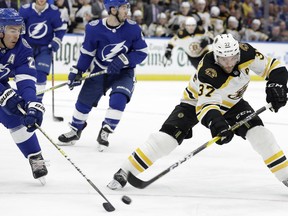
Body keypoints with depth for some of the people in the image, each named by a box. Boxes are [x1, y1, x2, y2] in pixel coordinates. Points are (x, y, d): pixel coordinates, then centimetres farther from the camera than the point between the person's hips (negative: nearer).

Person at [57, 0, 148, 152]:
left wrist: (123, 60, -24)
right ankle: (75, 131, 34)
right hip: (100, 70, 2)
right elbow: (87, 52, -3)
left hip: (123, 72, -1)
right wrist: (77, 71, -8)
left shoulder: (132, 28, -18)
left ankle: (105, 133, -6)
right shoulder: (94, 28, -17)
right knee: (84, 100, 7)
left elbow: (142, 52, -11)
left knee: (118, 99, -25)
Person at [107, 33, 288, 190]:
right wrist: (216, 123, -64)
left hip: (231, 103, 4)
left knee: (258, 131, -15)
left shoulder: (246, 53, -25)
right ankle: (124, 172, -10)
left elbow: (273, 67, -13)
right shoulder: (207, 72, -39)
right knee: (168, 136, -17)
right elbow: (205, 105, -46)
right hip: (198, 101, -4)